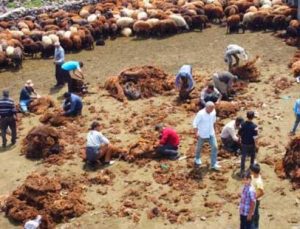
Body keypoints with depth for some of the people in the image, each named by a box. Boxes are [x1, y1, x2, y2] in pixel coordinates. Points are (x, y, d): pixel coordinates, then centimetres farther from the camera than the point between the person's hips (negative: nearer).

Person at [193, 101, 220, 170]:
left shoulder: (213, 112, -10)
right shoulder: (200, 114, -27)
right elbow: (195, 123, -20)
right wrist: (196, 133, -23)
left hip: (211, 133, 4)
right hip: (202, 134, -4)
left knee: (215, 147, -3)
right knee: (199, 147, 17)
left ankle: (213, 164, 4)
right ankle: (197, 159, 45)